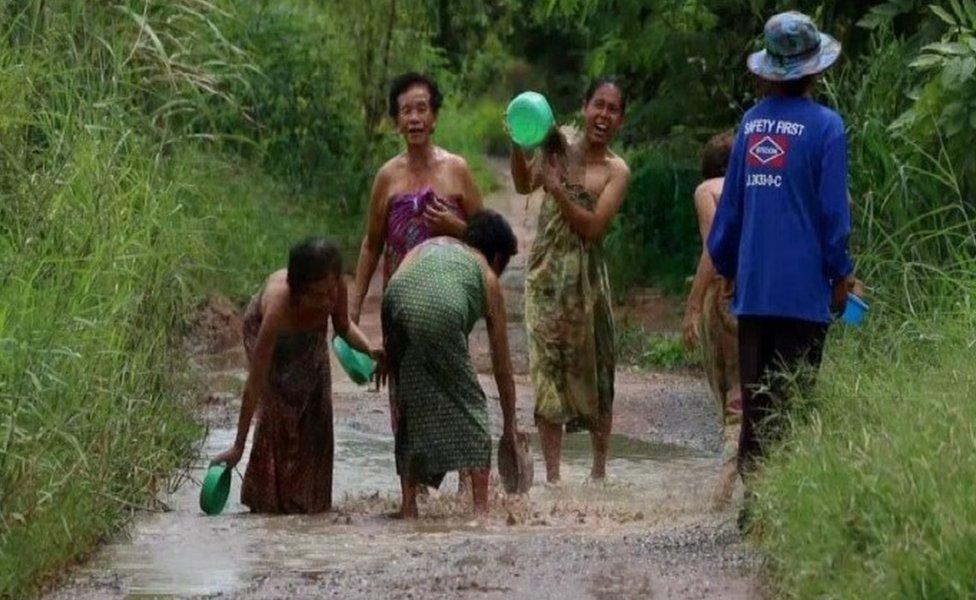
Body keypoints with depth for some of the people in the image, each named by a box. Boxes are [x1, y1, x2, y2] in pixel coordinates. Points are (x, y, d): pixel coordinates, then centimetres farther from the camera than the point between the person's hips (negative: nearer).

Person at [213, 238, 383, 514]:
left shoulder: (335, 287, -36)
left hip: (309, 336, 4)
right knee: (276, 408, -19)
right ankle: (268, 498, -7)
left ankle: (309, 499, 11)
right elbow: (255, 384, -41)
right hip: (264, 329, -4)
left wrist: (369, 348, -32)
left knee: (316, 412, -2)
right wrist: (238, 446, -38)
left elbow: (343, 327, -10)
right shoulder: (279, 302, -46)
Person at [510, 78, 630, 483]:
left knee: (594, 372, 6)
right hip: (545, 274, 1)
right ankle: (552, 473, 2)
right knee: (547, 371, -1)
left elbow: (593, 227, -13)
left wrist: (556, 187, -20)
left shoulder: (616, 171, -3)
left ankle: (599, 466, 20)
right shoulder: (558, 146, 4)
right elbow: (523, 185, -9)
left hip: (586, 278, -1)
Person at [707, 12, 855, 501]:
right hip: (803, 290, -4)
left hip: (752, 290, 4)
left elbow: (730, 204, 12)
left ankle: (752, 493, 10)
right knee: (791, 404, -1)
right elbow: (833, 209, -7)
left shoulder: (751, 122, 7)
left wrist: (724, 266, 22)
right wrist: (841, 275, 4)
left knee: (755, 402, 9)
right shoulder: (825, 126, -8)